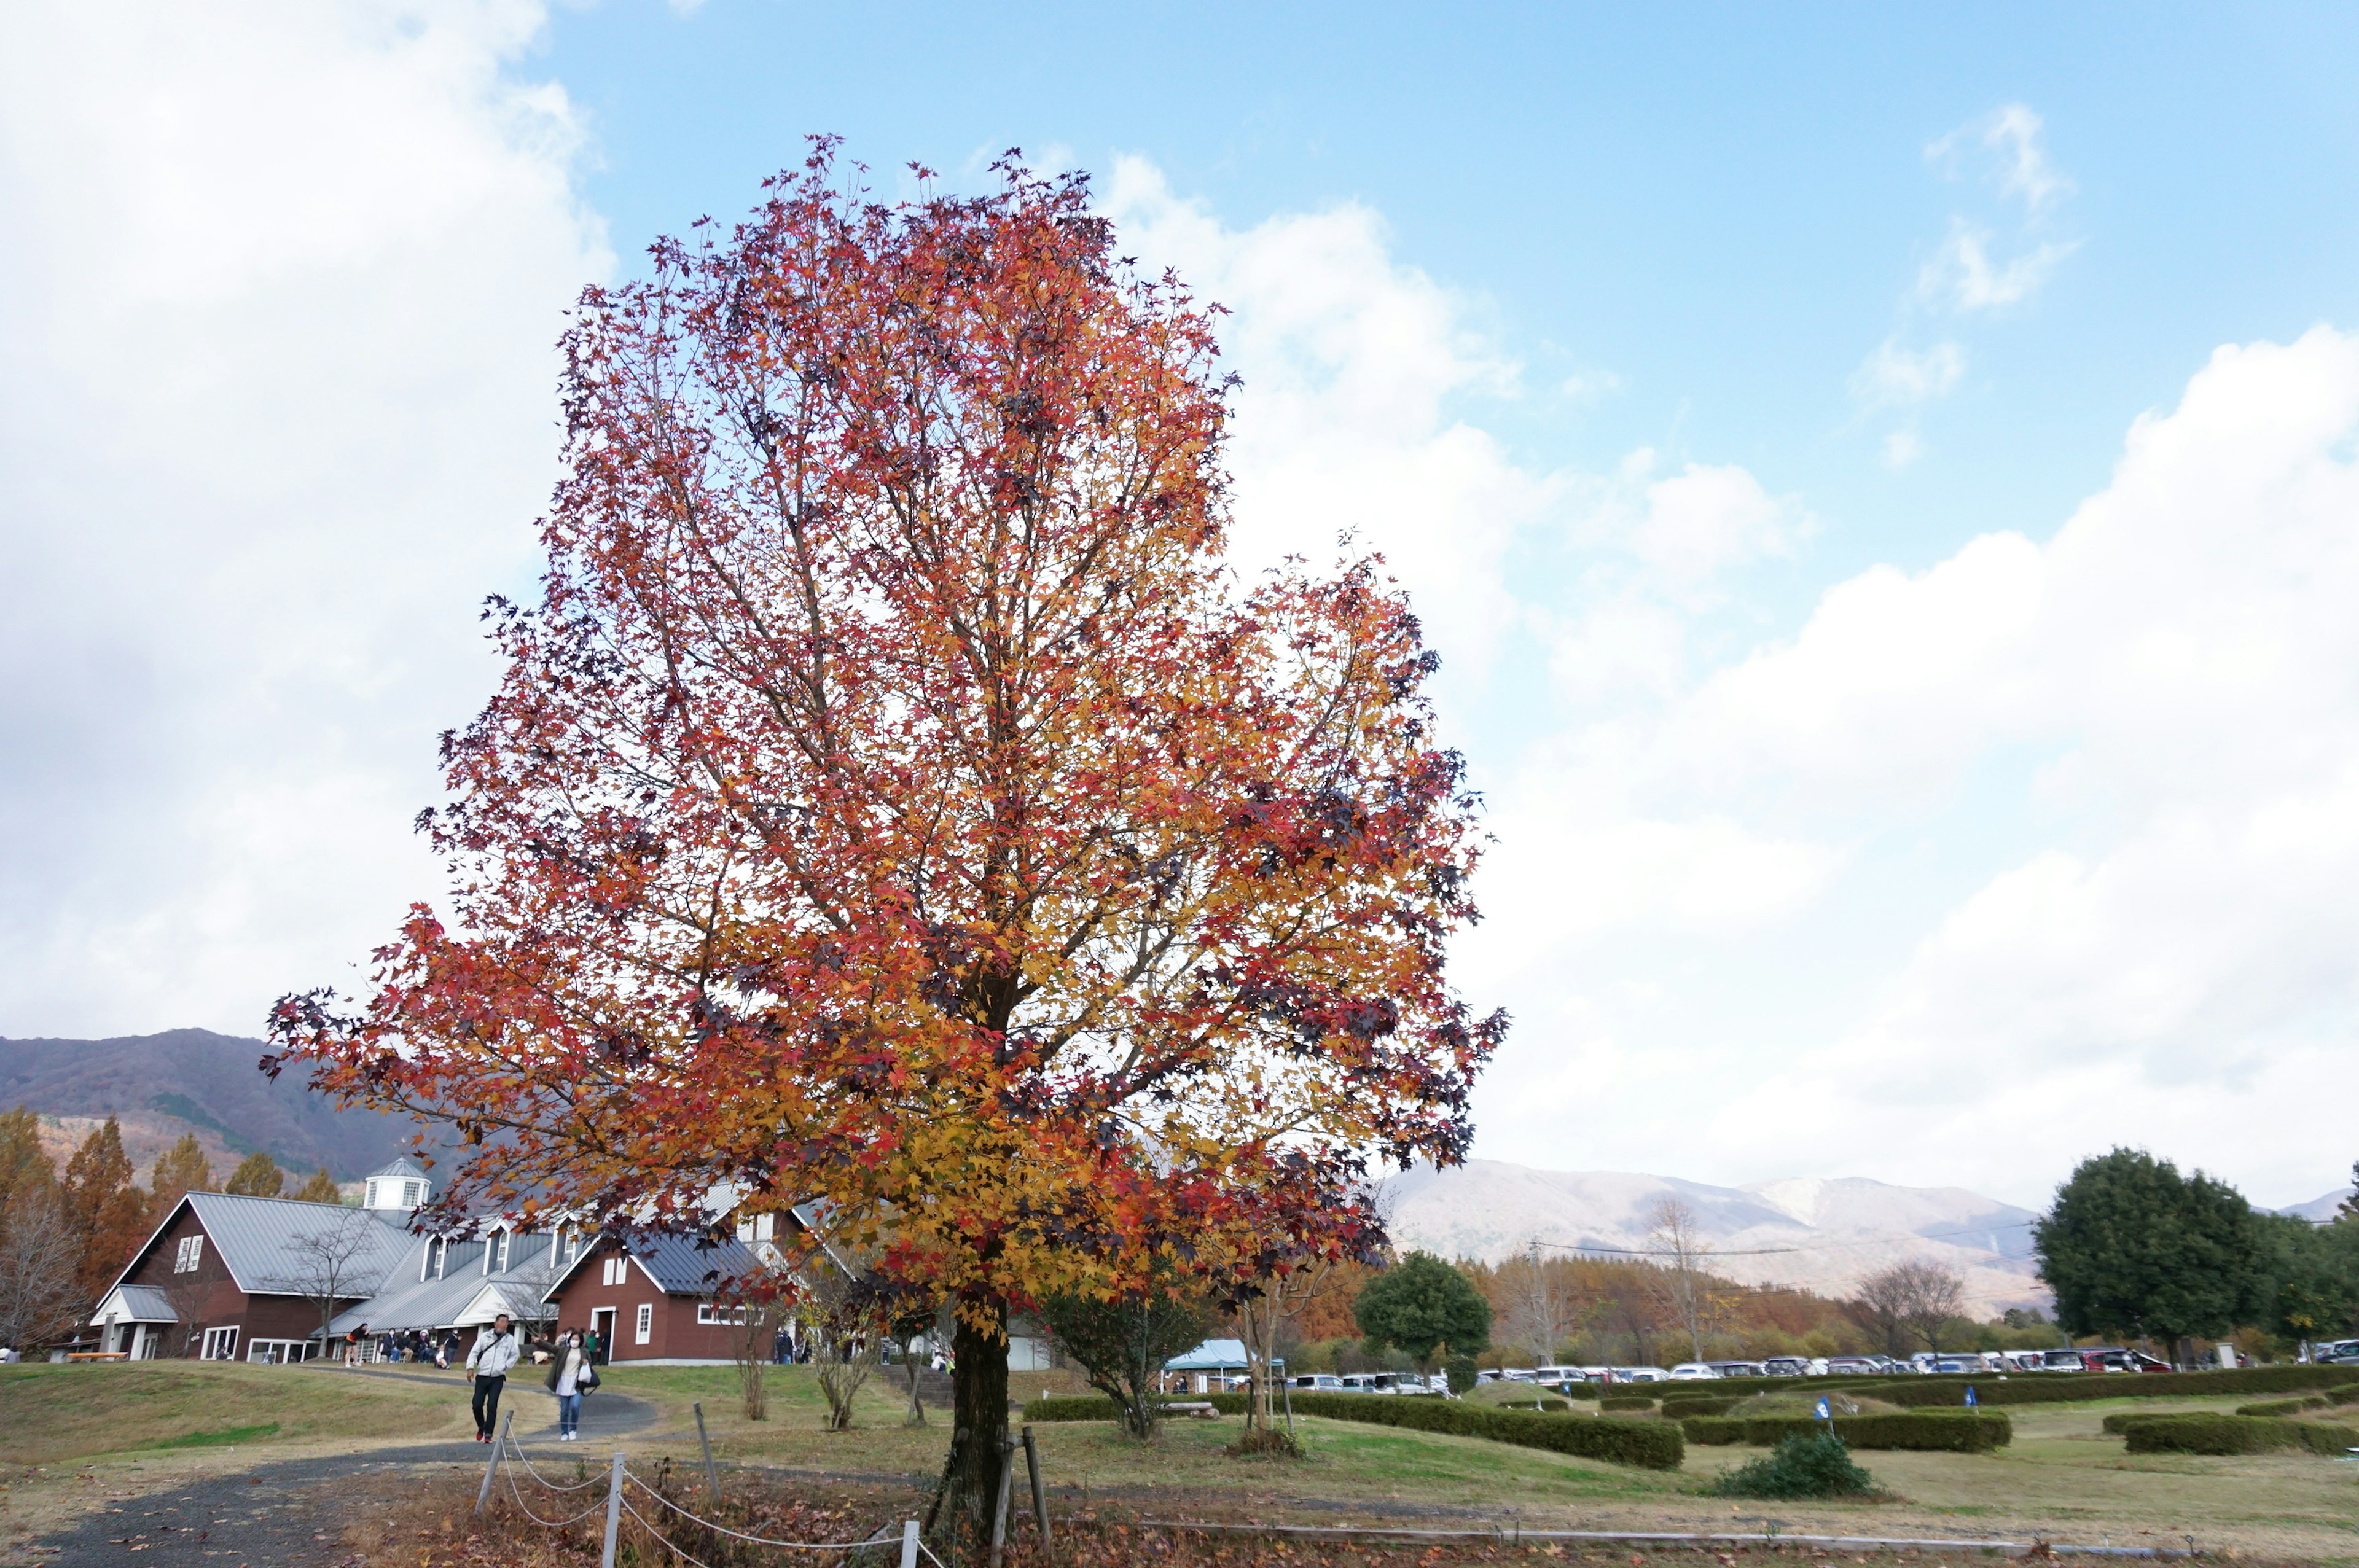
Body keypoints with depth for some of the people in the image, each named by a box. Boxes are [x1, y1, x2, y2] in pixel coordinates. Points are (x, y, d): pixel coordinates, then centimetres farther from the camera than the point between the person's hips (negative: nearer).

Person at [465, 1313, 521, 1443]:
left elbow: (515, 1355, 15)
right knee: (477, 1405, 0)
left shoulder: (510, 1339, 5)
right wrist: (470, 1367, -10)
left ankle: (488, 1434, -2)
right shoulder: (485, 1336, 3)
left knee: (492, 1406, -9)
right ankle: (481, 1427, 27)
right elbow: (474, 1352, 2)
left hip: (497, 1378, -1)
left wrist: (506, 1365, 0)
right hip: (482, 1377, 1)